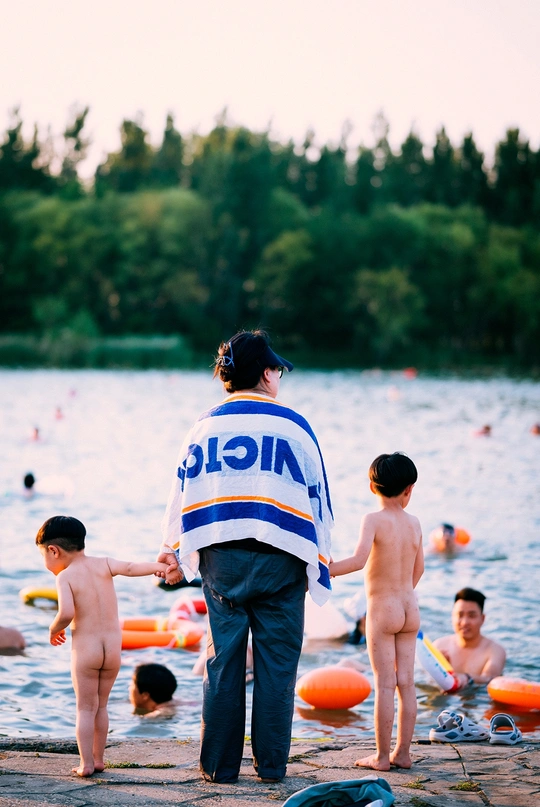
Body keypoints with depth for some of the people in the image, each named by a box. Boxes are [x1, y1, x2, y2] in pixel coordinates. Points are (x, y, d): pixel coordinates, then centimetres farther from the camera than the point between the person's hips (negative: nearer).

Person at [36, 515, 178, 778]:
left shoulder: (65, 577, -8)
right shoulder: (103, 564, 4)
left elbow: (66, 613, -20)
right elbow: (130, 568, -14)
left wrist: (54, 629, -2)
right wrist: (158, 567, -21)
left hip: (85, 648, -4)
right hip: (113, 647, 4)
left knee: (85, 708, 5)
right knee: (101, 706, 17)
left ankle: (86, 763, 2)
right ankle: (98, 758, 20)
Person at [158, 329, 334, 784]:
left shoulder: (206, 426, 7)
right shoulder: (293, 425, 0)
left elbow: (183, 487, 12)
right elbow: (316, 494, 4)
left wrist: (172, 547, 24)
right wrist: (320, 554, 14)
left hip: (220, 558, 3)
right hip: (278, 559, -2)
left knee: (223, 658, 7)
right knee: (276, 661, 4)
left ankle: (220, 764, 10)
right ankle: (271, 764, 8)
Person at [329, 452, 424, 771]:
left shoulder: (374, 520, -12)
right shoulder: (414, 523, 5)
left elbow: (359, 560, -27)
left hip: (382, 611, -5)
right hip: (410, 610, 5)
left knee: (385, 685, -3)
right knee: (406, 682, 8)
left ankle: (382, 756, 1)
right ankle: (403, 752, 13)